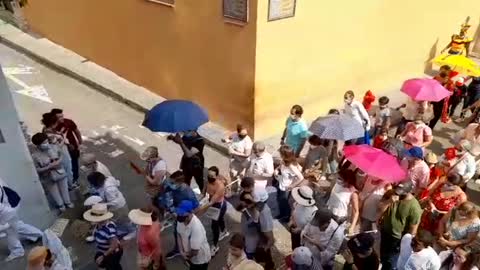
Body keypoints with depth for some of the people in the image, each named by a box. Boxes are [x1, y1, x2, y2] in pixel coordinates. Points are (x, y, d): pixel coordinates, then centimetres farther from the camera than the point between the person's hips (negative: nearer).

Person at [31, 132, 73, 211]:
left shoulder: (54, 147, -17)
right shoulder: (35, 156, -27)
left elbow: (62, 154, 1)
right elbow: (36, 170, -22)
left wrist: (59, 161, -18)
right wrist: (49, 167, -29)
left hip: (60, 173, 3)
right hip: (48, 179, -3)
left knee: (64, 189, 25)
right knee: (55, 193, 20)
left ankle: (67, 202, 51)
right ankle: (60, 204, 48)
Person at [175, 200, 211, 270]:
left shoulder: (196, 227, -40)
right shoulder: (181, 220, -18)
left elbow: (195, 251, -33)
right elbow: (179, 235, 0)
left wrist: (186, 255, -13)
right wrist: (182, 251, -12)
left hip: (200, 259, -6)